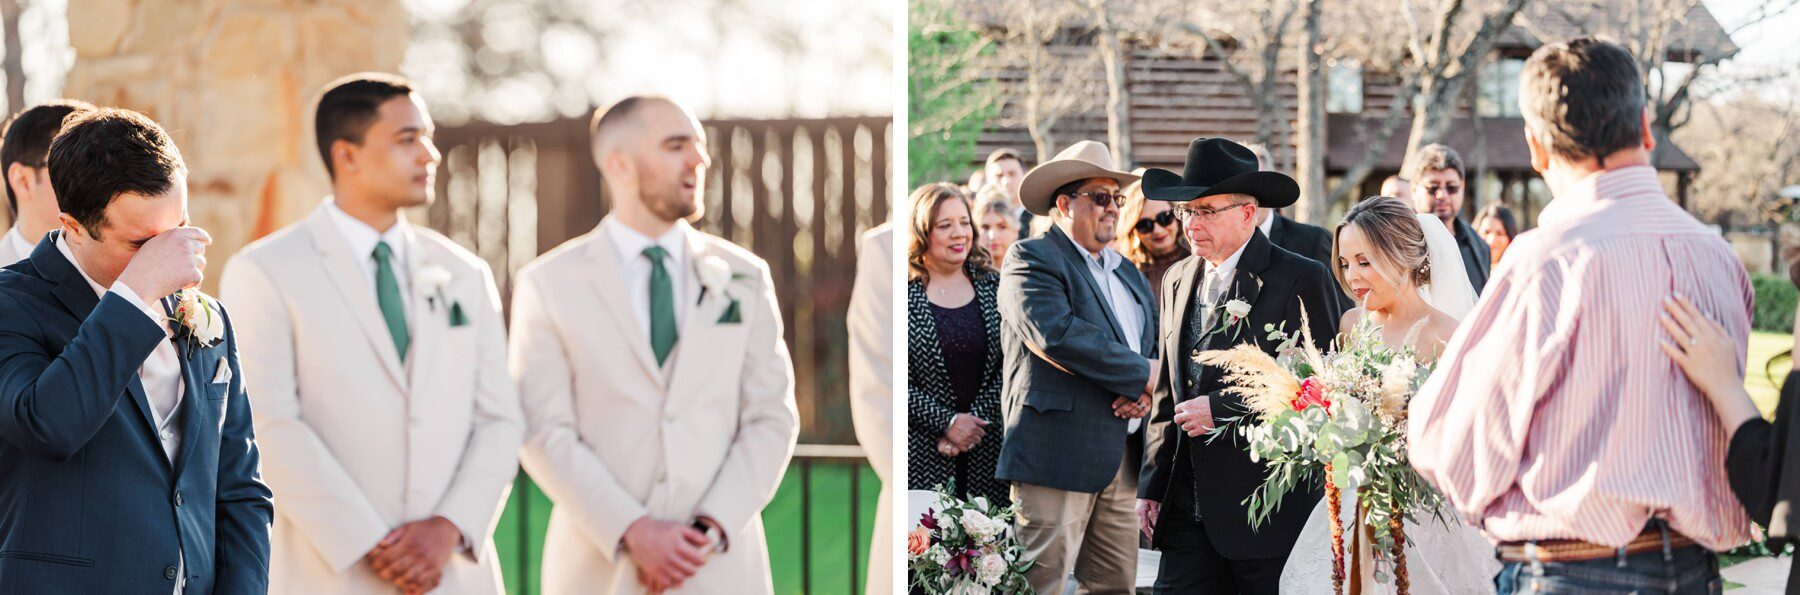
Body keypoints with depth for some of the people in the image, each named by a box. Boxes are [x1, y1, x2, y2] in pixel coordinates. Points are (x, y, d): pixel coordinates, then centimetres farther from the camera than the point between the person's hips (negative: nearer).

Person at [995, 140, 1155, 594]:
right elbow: (1057, 335, -19)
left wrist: (1143, 395, -6)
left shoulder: (1128, 273, 23)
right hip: (1058, 456, -8)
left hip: (1120, 460, 8)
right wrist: (1143, 373, -13)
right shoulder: (1031, 259, -4)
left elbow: (1158, 344, 18)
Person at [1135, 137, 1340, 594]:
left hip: (1271, 504, -6)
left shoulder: (1302, 279, -6)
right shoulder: (1178, 281, 15)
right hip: (1188, 506, 6)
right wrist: (1152, 486, 11)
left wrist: (1222, 408, -15)